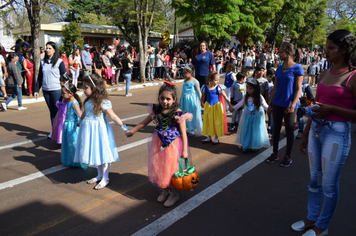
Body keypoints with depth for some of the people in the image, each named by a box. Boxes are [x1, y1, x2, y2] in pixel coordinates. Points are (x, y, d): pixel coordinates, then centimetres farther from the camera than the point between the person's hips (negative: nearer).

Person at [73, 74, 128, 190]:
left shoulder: (103, 102, -19)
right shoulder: (87, 101, 4)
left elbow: (113, 116, -18)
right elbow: (84, 114, 22)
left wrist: (124, 127, -20)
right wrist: (80, 122, 37)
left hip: (99, 130, -7)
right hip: (89, 130, 7)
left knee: (103, 154, 4)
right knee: (95, 153, 17)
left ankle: (105, 179, 19)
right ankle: (99, 175, 34)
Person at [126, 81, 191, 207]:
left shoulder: (177, 113, -16)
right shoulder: (157, 110, -2)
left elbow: (183, 133, -14)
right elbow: (145, 122, 13)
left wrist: (185, 150, -16)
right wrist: (132, 131, 21)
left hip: (173, 145, -5)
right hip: (159, 144, 5)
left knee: (171, 169, 5)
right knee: (159, 168, 13)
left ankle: (174, 194, 27)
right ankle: (164, 190, 37)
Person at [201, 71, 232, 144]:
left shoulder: (219, 87, -13)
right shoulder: (205, 87, -7)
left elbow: (225, 97, -13)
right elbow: (203, 97, 8)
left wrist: (230, 106, -16)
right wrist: (202, 103, 20)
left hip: (217, 106, -2)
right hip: (208, 106, 2)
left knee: (217, 122, 5)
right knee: (208, 122, 12)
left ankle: (216, 138, 20)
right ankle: (209, 137, 28)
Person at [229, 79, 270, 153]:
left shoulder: (260, 98, -15)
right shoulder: (246, 97, -5)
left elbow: (265, 106, -11)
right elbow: (240, 104, 3)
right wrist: (233, 108, -8)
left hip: (257, 118, -3)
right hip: (247, 117, 3)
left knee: (256, 132, 4)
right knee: (246, 131, 6)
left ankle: (255, 146, 21)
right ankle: (245, 146, 18)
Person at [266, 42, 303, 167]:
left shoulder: (297, 68, -8)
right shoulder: (279, 69, 8)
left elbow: (298, 89, -10)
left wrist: (293, 105, -19)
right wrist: (270, 104, 10)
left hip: (289, 105, -5)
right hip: (277, 104, 5)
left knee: (289, 130, 6)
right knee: (276, 129, 11)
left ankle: (288, 156, 18)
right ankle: (275, 154, 23)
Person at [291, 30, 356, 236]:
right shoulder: (325, 74, 9)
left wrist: (331, 109, -23)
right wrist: (306, 133, 16)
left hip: (337, 132, -7)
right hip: (316, 129, 7)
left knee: (329, 184, 7)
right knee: (315, 179, 17)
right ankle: (311, 218, 34)